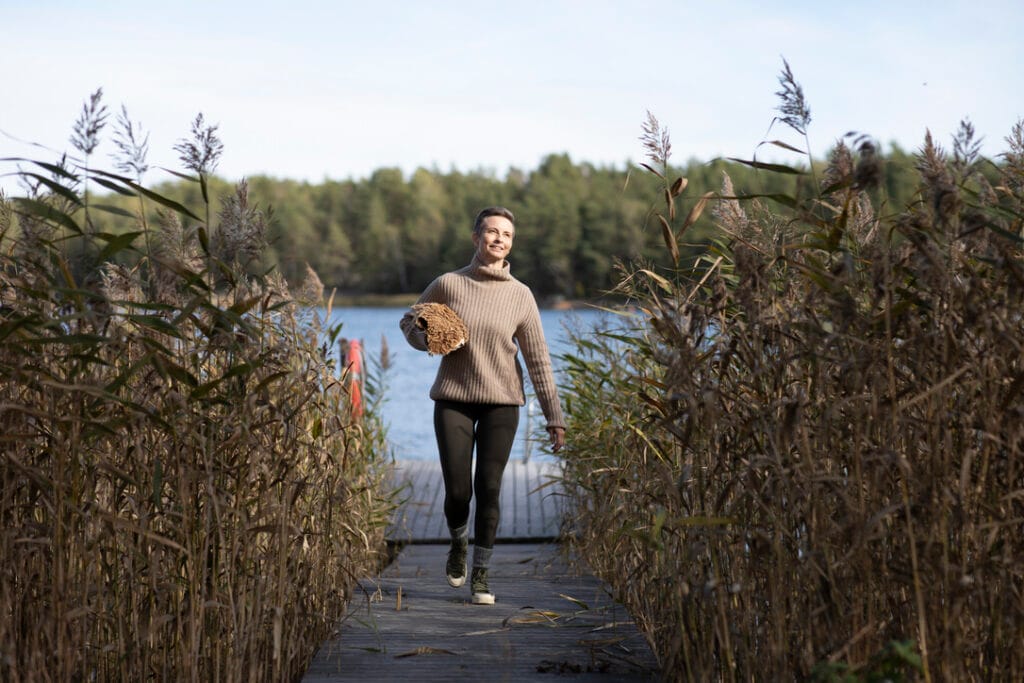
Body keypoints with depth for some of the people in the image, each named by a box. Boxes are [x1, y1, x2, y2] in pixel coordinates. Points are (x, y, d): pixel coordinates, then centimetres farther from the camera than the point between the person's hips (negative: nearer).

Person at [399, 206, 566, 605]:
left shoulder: (520, 295, -1)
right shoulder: (448, 284, -1)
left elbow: (538, 360, 0)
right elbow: (409, 323, 14)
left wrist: (555, 418, -1)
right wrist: (430, 339, -10)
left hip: (501, 403, 0)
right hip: (454, 399, 0)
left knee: (489, 489, -4)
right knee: (458, 491, -3)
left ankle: (481, 573, 12)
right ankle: (459, 544, 31)